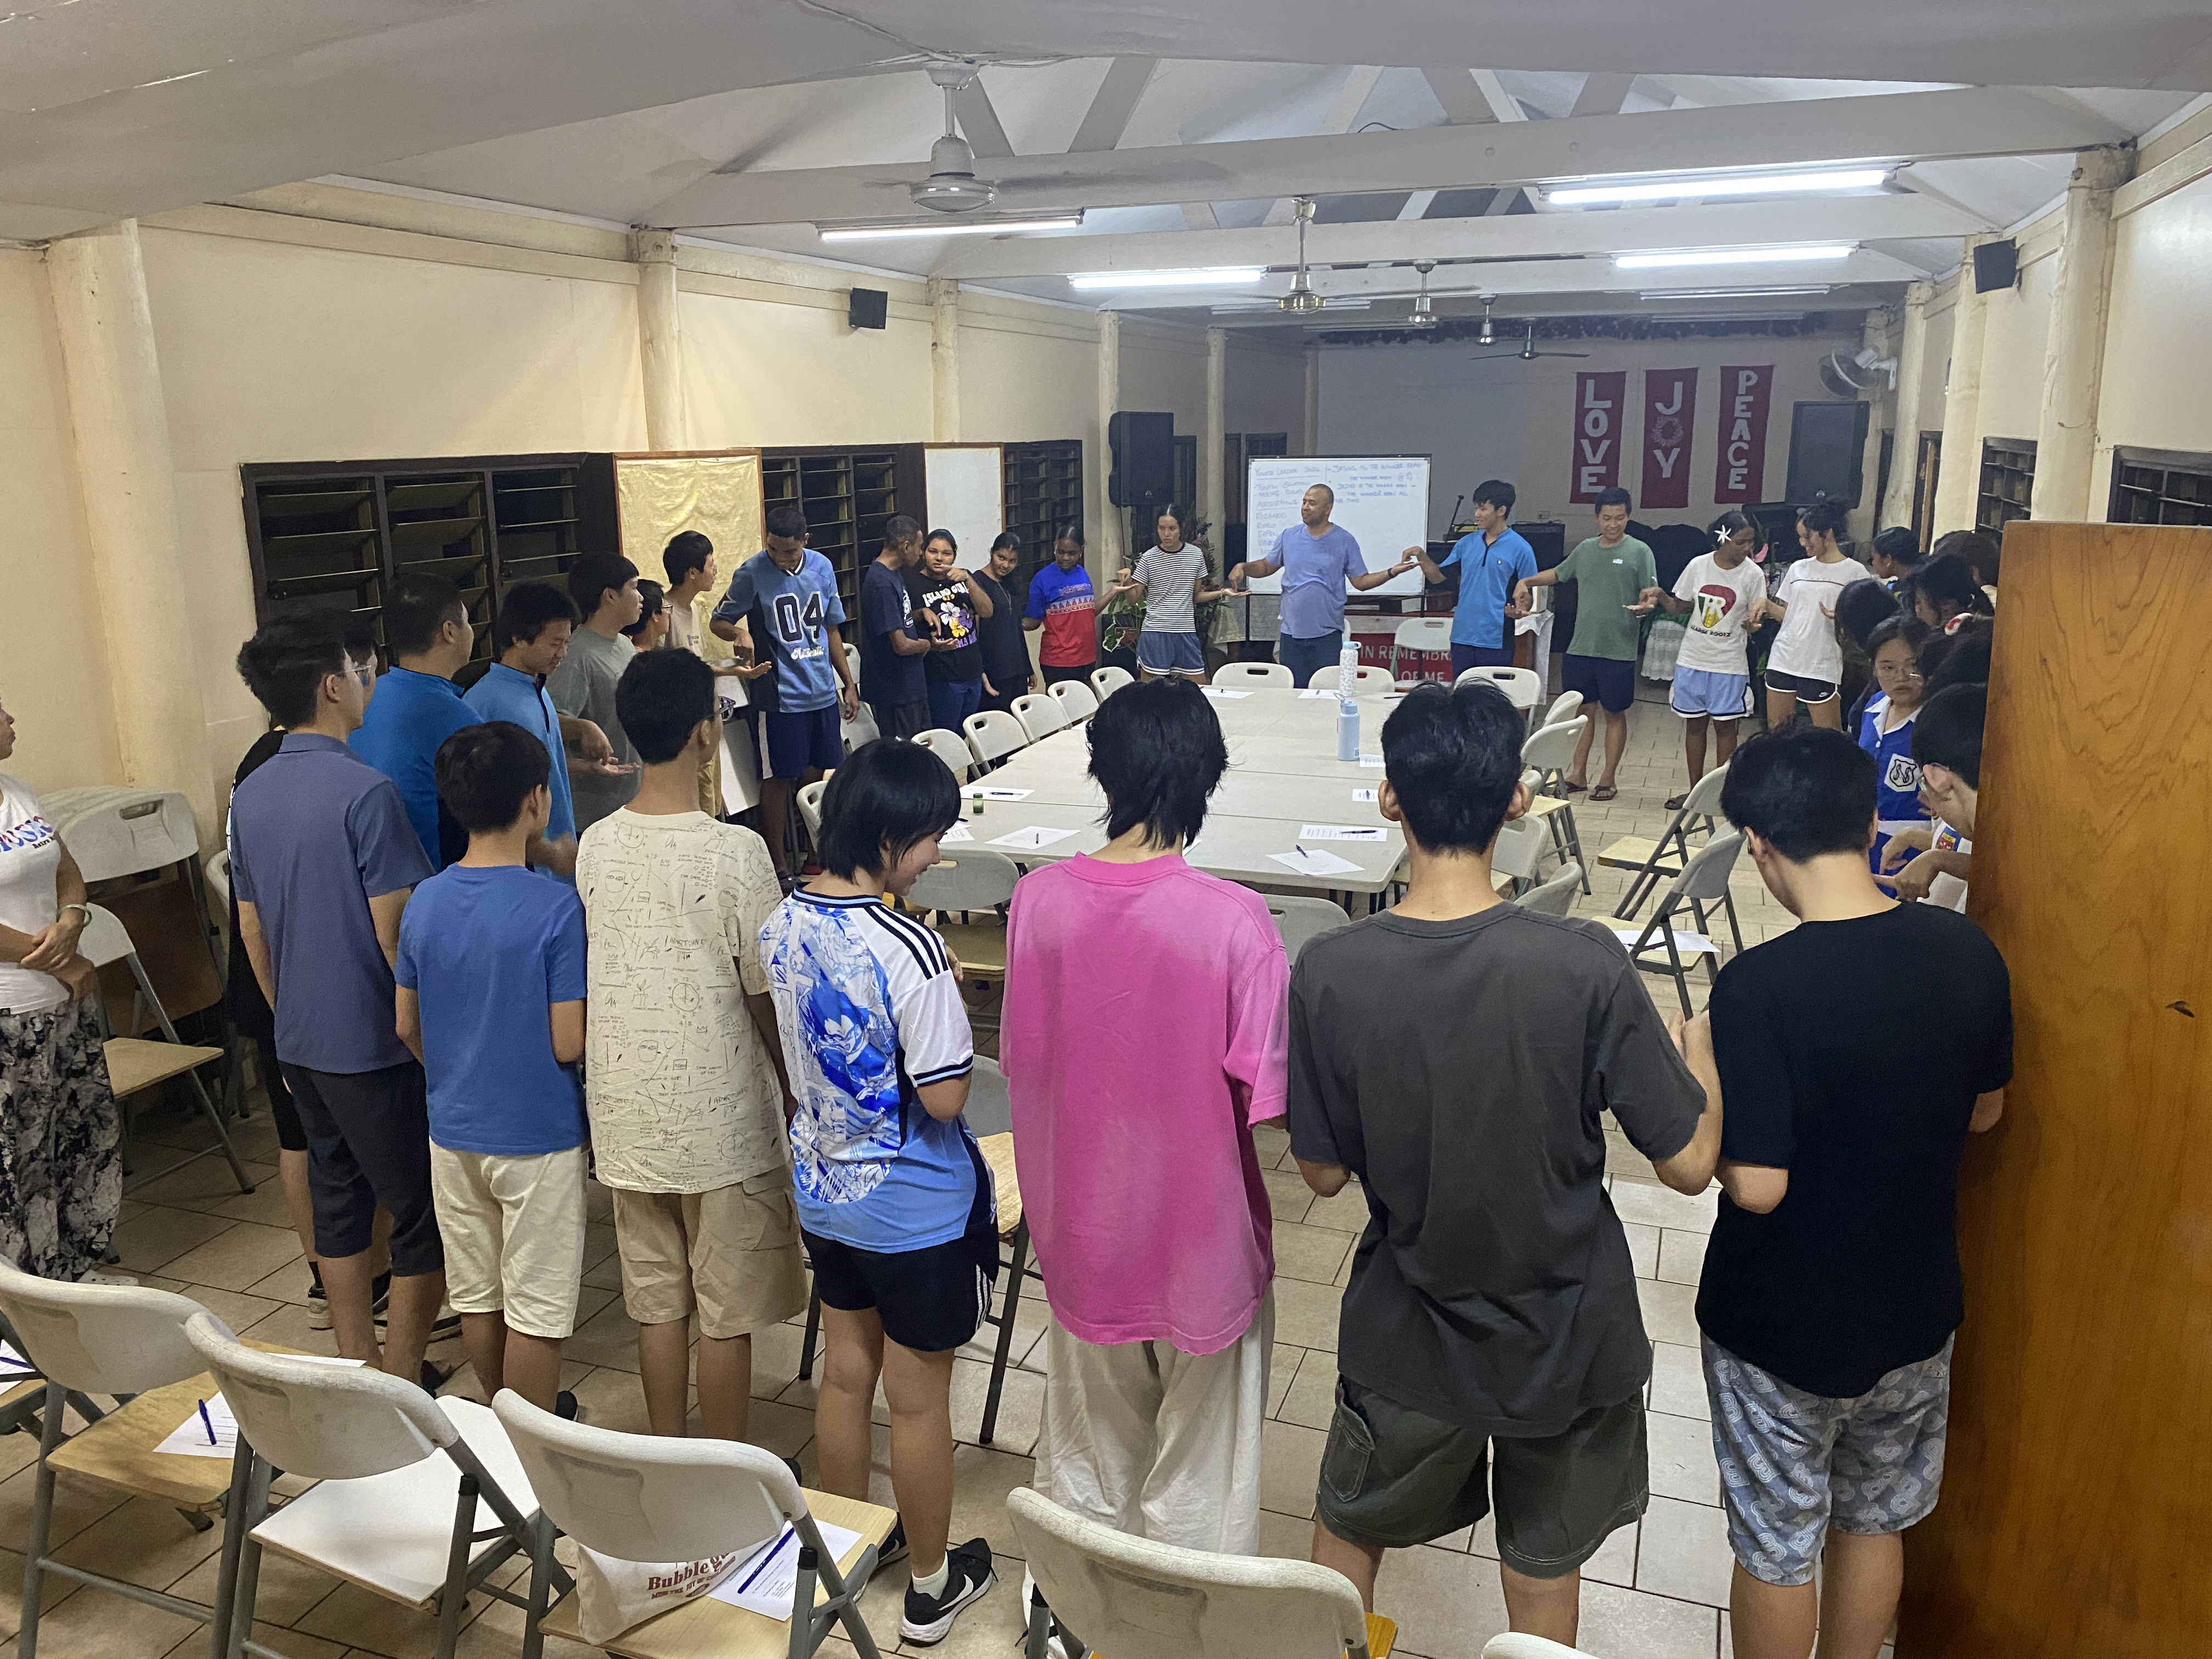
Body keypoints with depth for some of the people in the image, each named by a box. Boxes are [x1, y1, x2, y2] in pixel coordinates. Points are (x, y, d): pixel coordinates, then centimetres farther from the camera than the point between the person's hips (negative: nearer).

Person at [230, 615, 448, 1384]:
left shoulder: (250, 795, 6)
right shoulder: (365, 791, -19)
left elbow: (251, 929, 13)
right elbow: (394, 931, -19)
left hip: (300, 1041, 8)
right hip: (376, 1041, -8)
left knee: (338, 1199, 18)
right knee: (421, 1213, 4)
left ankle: (359, 1366, 29)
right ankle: (405, 1384, 11)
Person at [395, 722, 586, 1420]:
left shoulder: (424, 903, -3)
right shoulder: (556, 909, -20)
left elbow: (407, 1026, 6)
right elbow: (568, 1044, -19)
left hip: (453, 1130, 6)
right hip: (537, 1135, -6)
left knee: (477, 1295, 19)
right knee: (535, 1310, 7)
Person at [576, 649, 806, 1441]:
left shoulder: (595, 847, -3)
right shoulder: (733, 852, -19)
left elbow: (589, 978, 6)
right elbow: (765, 993, -12)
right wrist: (792, 1091, 3)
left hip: (628, 1112, 5)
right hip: (720, 1116, -5)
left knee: (657, 1303, 17)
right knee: (727, 1312, 10)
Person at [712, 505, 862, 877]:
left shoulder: (822, 567, 6)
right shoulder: (752, 573, -9)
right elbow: (719, 621, -1)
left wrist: (849, 684, 15)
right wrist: (740, 633, -25)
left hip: (824, 691, 5)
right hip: (781, 694, -5)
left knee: (814, 774, 13)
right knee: (780, 778, 1)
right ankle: (778, 862, 13)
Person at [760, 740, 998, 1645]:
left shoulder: (783, 926, -6)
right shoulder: (908, 950, -29)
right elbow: (945, 1097, -24)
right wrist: (949, 1002, -10)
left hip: (824, 1191, 7)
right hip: (916, 1212, -6)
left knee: (846, 1371, 23)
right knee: (919, 1400, 12)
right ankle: (931, 1585, 31)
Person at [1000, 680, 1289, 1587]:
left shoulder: (1037, 899, -12)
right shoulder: (1233, 919, -24)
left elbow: (1021, 1062, -1)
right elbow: (1266, 1096, -20)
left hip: (1081, 1228, 4)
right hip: (1200, 1232, -4)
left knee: (1089, 1456, 26)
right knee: (1199, 1474, 19)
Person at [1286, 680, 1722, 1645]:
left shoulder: (1328, 974, -21)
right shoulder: (1586, 967, -25)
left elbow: (1324, 1173, -10)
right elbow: (1690, 1165, -15)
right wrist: (1699, 1049, 3)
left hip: (1409, 1338, 0)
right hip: (1566, 1339, 0)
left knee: (1347, 1533, 28)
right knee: (1544, 1576, 26)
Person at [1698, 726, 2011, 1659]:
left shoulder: (1759, 988, -29)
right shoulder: (1966, 954, -11)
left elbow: (1757, 1186, -26)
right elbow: (1983, 1114, 3)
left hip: (1783, 1329, -5)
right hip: (1915, 1309, 5)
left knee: (1777, 1552, 17)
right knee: (1876, 1522, 26)